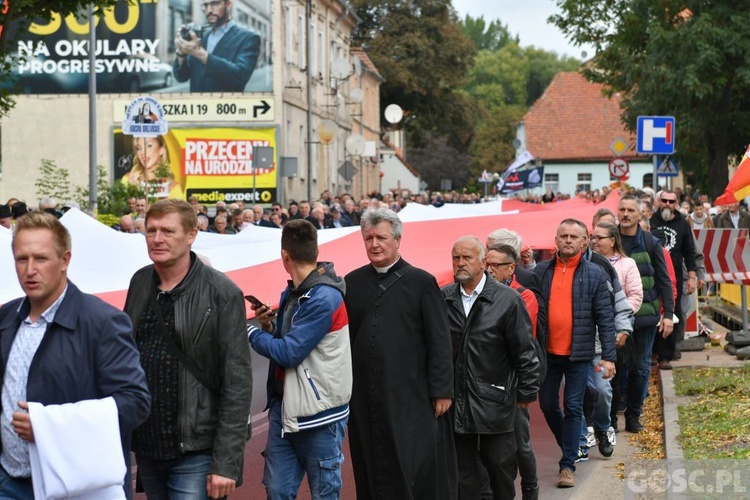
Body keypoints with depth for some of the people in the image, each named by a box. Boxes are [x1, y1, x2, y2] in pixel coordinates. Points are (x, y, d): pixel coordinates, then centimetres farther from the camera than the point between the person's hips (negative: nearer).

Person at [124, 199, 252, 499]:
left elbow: (237, 384, -12)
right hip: (145, 448, 5)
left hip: (195, 453, -5)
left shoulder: (222, 294, -10)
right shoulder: (140, 283, 6)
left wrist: (226, 462, -15)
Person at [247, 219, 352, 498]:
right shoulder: (291, 293, 8)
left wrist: (251, 333, -6)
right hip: (284, 407, 8)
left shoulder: (324, 298, -19)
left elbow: (289, 353, -20)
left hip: (319, 412, -8)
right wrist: (269, 326, -3)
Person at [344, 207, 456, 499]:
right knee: (373, 472, 8)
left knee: (417, 471, 0)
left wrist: (442, 391, -8)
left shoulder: (421, 282, -2)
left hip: (411, 398, -3)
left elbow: (439, 342, -4)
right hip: (365, 398, 3)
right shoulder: (352, 283, 8)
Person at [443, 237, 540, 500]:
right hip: (455, 400, 3)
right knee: (462, 466, 10)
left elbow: (525, 351, -4)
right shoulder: (443, 298, 1)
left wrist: (527, 392, -3)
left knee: (500, 463, 7)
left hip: (494, 401, -2)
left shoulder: (507, 299, -7)